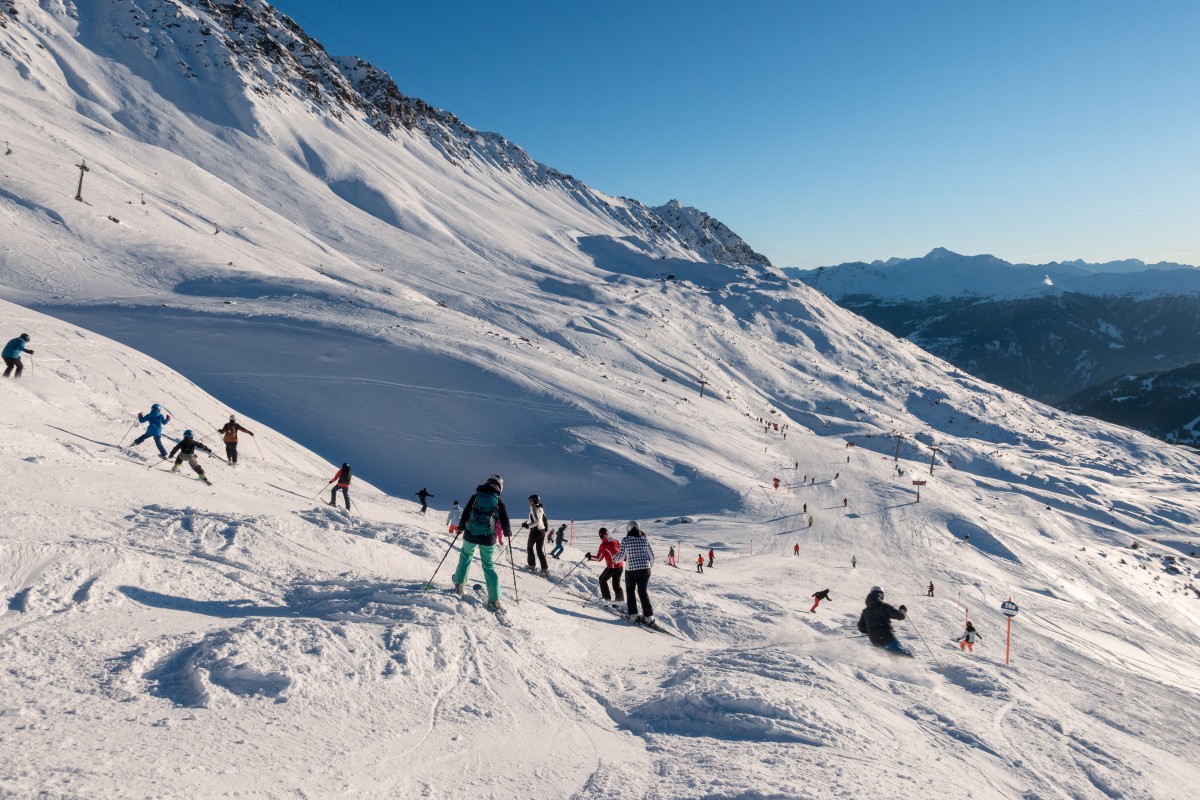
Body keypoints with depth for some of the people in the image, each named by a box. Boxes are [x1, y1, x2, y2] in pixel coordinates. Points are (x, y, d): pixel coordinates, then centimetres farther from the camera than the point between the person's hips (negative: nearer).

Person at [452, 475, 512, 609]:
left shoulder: (475, 497, 1)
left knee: (465, 555, 27)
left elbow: (465, 514, 3)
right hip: (488, 538, 0)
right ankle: (494, 600, 2)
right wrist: (507, 532, 21)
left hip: (470, 534, 1)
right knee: (489, 565, 8)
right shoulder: (499, 501, -1)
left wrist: (461, 526, 20)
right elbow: (505, 521, 2)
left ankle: (459, 585, 22)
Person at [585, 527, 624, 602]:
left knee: (602, 580, 16)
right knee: (616, 584, 18)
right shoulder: (615, 541, 5)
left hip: (612, 567, -6)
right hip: (621, 566, 6)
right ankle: (621, 600, 13)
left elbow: (599, 558, -8)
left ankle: (607, 598, 13)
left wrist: (589, 557, 5)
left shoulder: (603, 545, -11)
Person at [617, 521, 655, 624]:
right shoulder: (644, 539, 2)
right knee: (643, 592, 14)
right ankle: (648, 616, 11)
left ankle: (633, 615, 15)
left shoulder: (625, 540, -8)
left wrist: (615, 559, 15)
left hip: (631, 570, -3)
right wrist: (650, 564, 23)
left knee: (630, 591, 17)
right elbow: (651, 555, 4)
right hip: (645, 569, 3)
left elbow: (621, 556, -7)